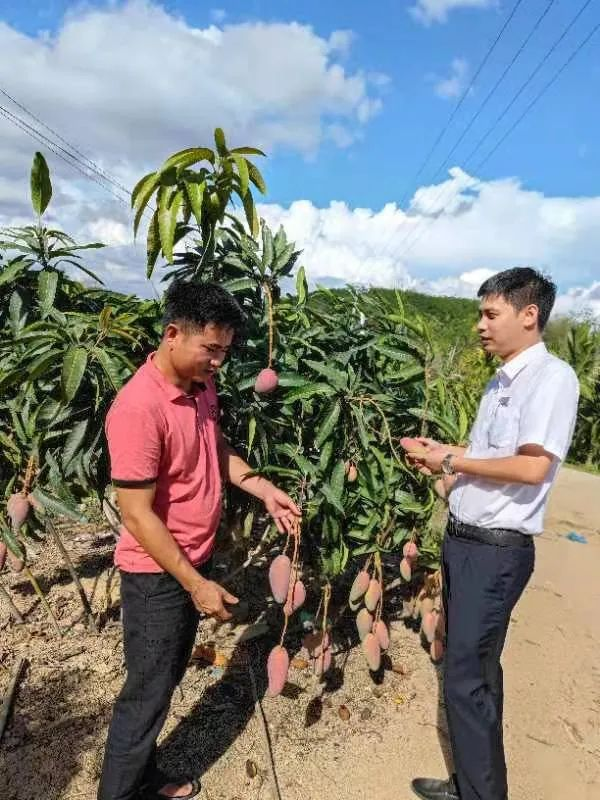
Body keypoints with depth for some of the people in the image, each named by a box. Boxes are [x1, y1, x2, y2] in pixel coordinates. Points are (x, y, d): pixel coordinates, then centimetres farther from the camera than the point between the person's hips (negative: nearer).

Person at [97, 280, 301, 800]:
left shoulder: (202, 388, -1)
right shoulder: (139, 408, -27)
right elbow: (137, 514, -24)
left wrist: (265, 490, 1)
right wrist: (195, 584, -20)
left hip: (193, 562, 8)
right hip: (158, 576, -8)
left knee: (166, 682, 23)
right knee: (147, 693, 10)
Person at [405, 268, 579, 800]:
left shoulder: (552, 377, -14)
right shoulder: (501, 382, 11)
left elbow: (532, 467, -23)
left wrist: (452, 461, -14)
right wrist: (441, 457, 4)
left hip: (496, 551, -9)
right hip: (464, 540, 9)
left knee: (465, 678, -1)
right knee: (474, 669, 19)